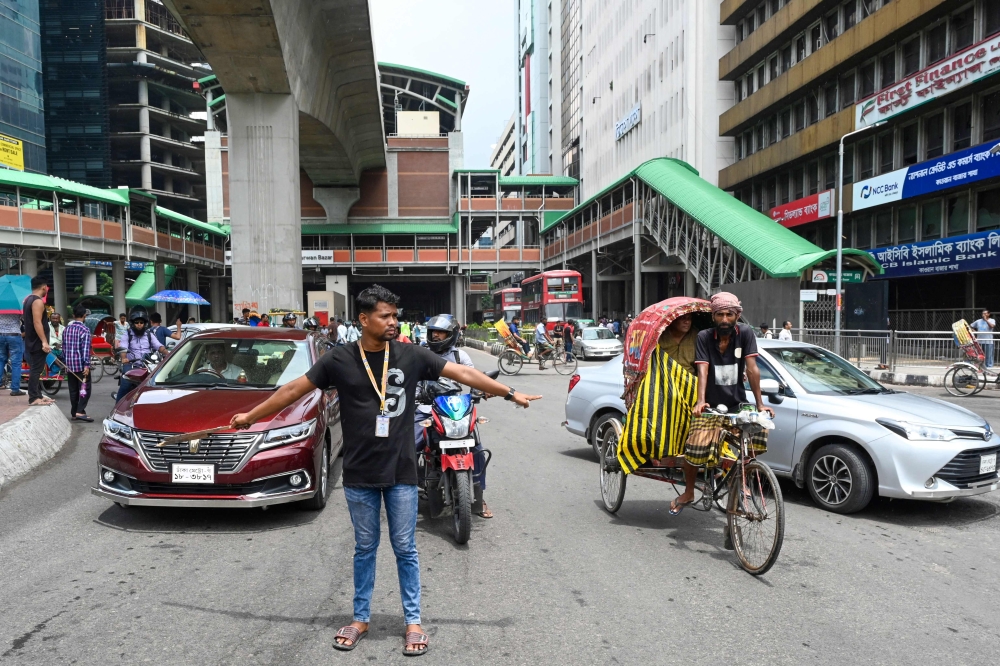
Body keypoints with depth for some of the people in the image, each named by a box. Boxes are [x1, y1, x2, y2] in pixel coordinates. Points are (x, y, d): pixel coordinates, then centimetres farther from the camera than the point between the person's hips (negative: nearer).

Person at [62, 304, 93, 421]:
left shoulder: (66, 329, 10)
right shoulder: (85, 330, -10)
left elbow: (64, 347, 15)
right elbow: (85, 349, -16)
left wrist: (65, 362, 21)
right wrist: (87, 365, -17)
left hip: (69, 364, 6)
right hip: (81, 365, -6)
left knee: (73, 390, 11)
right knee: (85, 389, -3)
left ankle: (73, 413, 14)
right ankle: (80, 412, -14)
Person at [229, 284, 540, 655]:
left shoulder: (411, 356, -5)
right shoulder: (339, 360, -5)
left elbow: (462, 373, -3)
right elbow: (295, 389, 2)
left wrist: (509, 394, -3)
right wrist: (251, 417, 6)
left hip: (401, 472, 0)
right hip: (359, 475, 0)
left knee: (405, 549, 9)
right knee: (365, 548, 14)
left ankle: (413, 621, 23)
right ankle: (360, 618, 30)